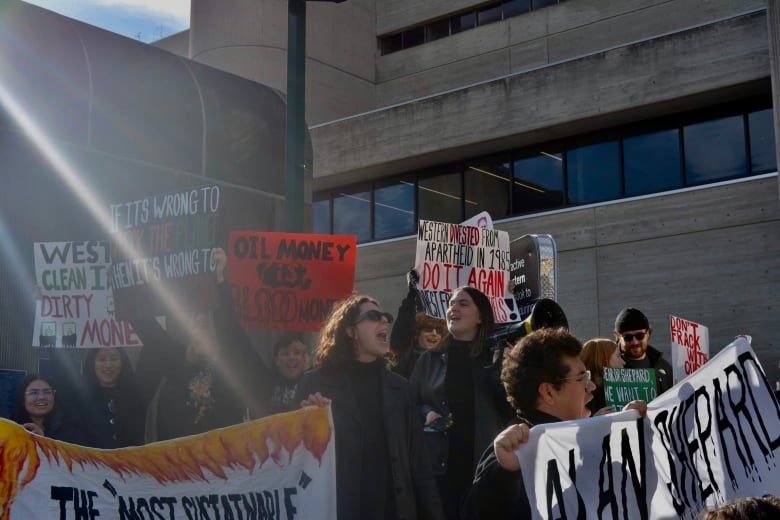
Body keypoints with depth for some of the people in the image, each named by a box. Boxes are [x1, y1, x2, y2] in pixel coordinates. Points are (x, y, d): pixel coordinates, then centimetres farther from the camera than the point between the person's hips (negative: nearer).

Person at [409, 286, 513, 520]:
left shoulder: (495, 359, 6)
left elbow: (511, 410, -3)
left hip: (484, 467, -1)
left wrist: (503, 367, -12)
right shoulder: (429, 359, 10)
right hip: (439, 466, 1)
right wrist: (426, 413, -8)